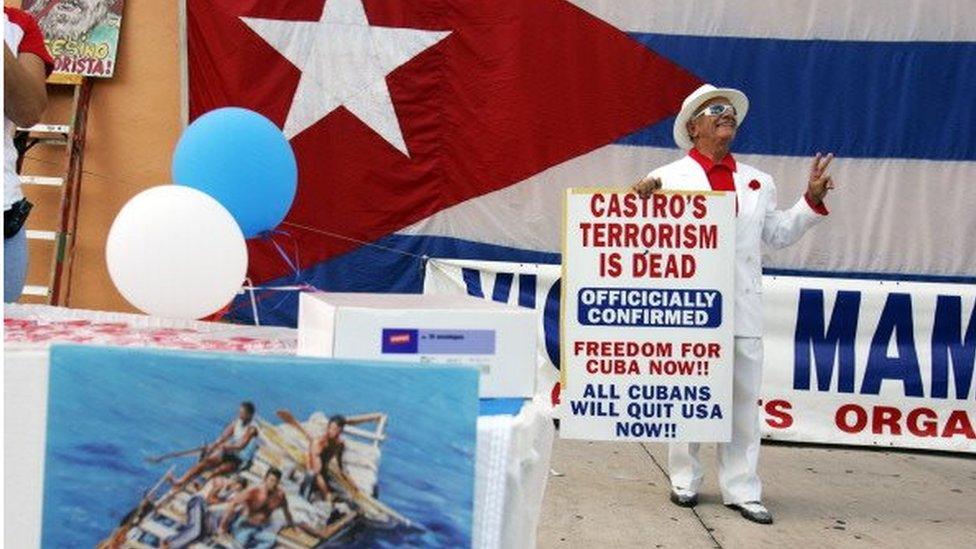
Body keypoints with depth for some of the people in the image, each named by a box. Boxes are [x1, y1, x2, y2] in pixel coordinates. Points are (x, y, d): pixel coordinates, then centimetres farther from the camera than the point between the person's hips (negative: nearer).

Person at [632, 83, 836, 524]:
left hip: (744, 308, 4)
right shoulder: (669, 177, 3)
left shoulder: (758, 182, 18)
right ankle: (684, 481, 22)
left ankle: (742, 490, 14)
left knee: (744, 401, 5)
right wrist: (641, 196, -17)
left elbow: (779, 234, 22)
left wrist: (812, 200, 13)